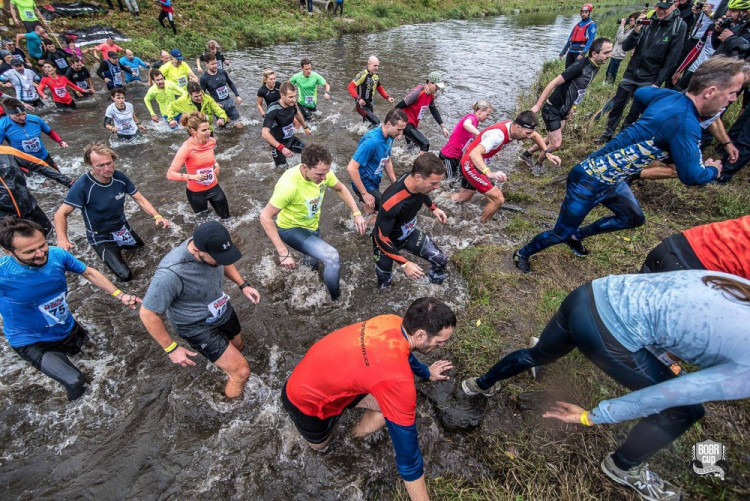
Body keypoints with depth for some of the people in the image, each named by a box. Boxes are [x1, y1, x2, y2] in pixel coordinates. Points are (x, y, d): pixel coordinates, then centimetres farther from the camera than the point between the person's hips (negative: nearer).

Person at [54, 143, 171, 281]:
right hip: (100, 237, -5)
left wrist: (157, 216, -28)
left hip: (122, 227, 5)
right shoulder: (83, 185, -30)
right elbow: (61, 213, -26)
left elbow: (140, 199, -10)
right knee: (126, 276, -7)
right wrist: (62, 239, -43)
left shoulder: (119, 177, -17)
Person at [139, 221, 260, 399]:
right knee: (241, 372, -7)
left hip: (223, 310, 7)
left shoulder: (210, 247, -20)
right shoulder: (171, 273, -39)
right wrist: (171, 349, -16)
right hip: (198, 327, -6)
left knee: (238, 346, 29)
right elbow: (147, 313, -23)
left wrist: (243, 285, -6)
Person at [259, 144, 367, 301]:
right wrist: (283, 253, -33)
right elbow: (265, 217, -29)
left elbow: (341, 189, -1)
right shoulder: (288, 185, -37)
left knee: (313, 261, 33)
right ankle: (335, 299, -3)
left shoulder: (322, 171, -21)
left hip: (312, 225, 6)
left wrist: (356, 213, -15)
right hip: (291, 229, -6)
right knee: (331, 257, -28)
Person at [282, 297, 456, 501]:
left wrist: (426, 372, 27)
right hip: (306, 399, -6)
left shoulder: (394, 322, -16)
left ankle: (358, 433, 24)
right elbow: (407, 448, -28)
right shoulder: (397, 377, -39)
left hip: (327, 374, 6)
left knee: (393, 405, 0)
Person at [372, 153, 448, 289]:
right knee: (384, 283, 11)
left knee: (441, 261, 4)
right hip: (387, 240, -6)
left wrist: (434, 208, 4)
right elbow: (380, 237, -32)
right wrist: (405, 263, -33)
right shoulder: (392, 203, -42)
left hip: (410, 232, 6)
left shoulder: (418, 183, -21)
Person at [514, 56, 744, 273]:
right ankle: (522, 254, 25)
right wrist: (714, 170, 2)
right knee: (561, 234, 3)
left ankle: (576, 236, 35)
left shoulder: (670, 96, 0)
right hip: (590, 181, -10)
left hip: (610, 179, 10)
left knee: (634, 218, 25)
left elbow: (640, 93, 23)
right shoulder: (685, 123, -26)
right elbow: (691, 176, -20)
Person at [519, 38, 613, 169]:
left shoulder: (595, 67, 4)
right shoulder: (580, 65, -23)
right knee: (556, 144, -7)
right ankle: (538, 165, 17)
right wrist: (537, 105, -24)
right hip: (552, 109, -9)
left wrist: (573, 106, 12)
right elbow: (554, 83, -23)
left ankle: (526, 154, 34)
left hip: (563, 110, 9)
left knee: (552, 140, 17)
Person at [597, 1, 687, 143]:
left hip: (649, 79, -2)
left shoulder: (679, 26, -7)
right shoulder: (647, 20, 0)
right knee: (617, 104, 6)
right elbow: (625, 47, -3)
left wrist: (658, 83, -13)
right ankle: (607, 134, 18)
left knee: (636, 111, 4)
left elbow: (672, 60, -9)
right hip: (631, 73, 3)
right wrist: (636, 30, -19)